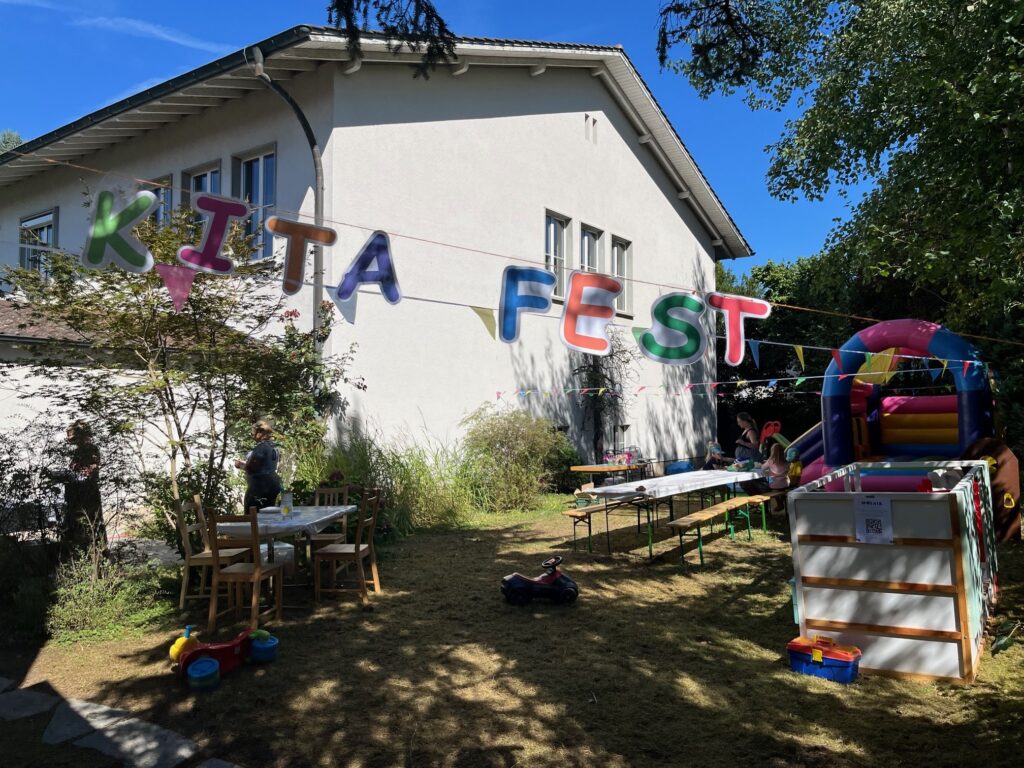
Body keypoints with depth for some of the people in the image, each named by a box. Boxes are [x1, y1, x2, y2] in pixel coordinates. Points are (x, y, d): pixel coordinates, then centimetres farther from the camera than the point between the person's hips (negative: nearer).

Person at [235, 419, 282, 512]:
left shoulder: (261, 447, -15)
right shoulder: (273, 447, 14)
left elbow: (251, 467, -19)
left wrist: (241, 465, 0)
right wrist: (245, 463, 23)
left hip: (260, 487, -10)